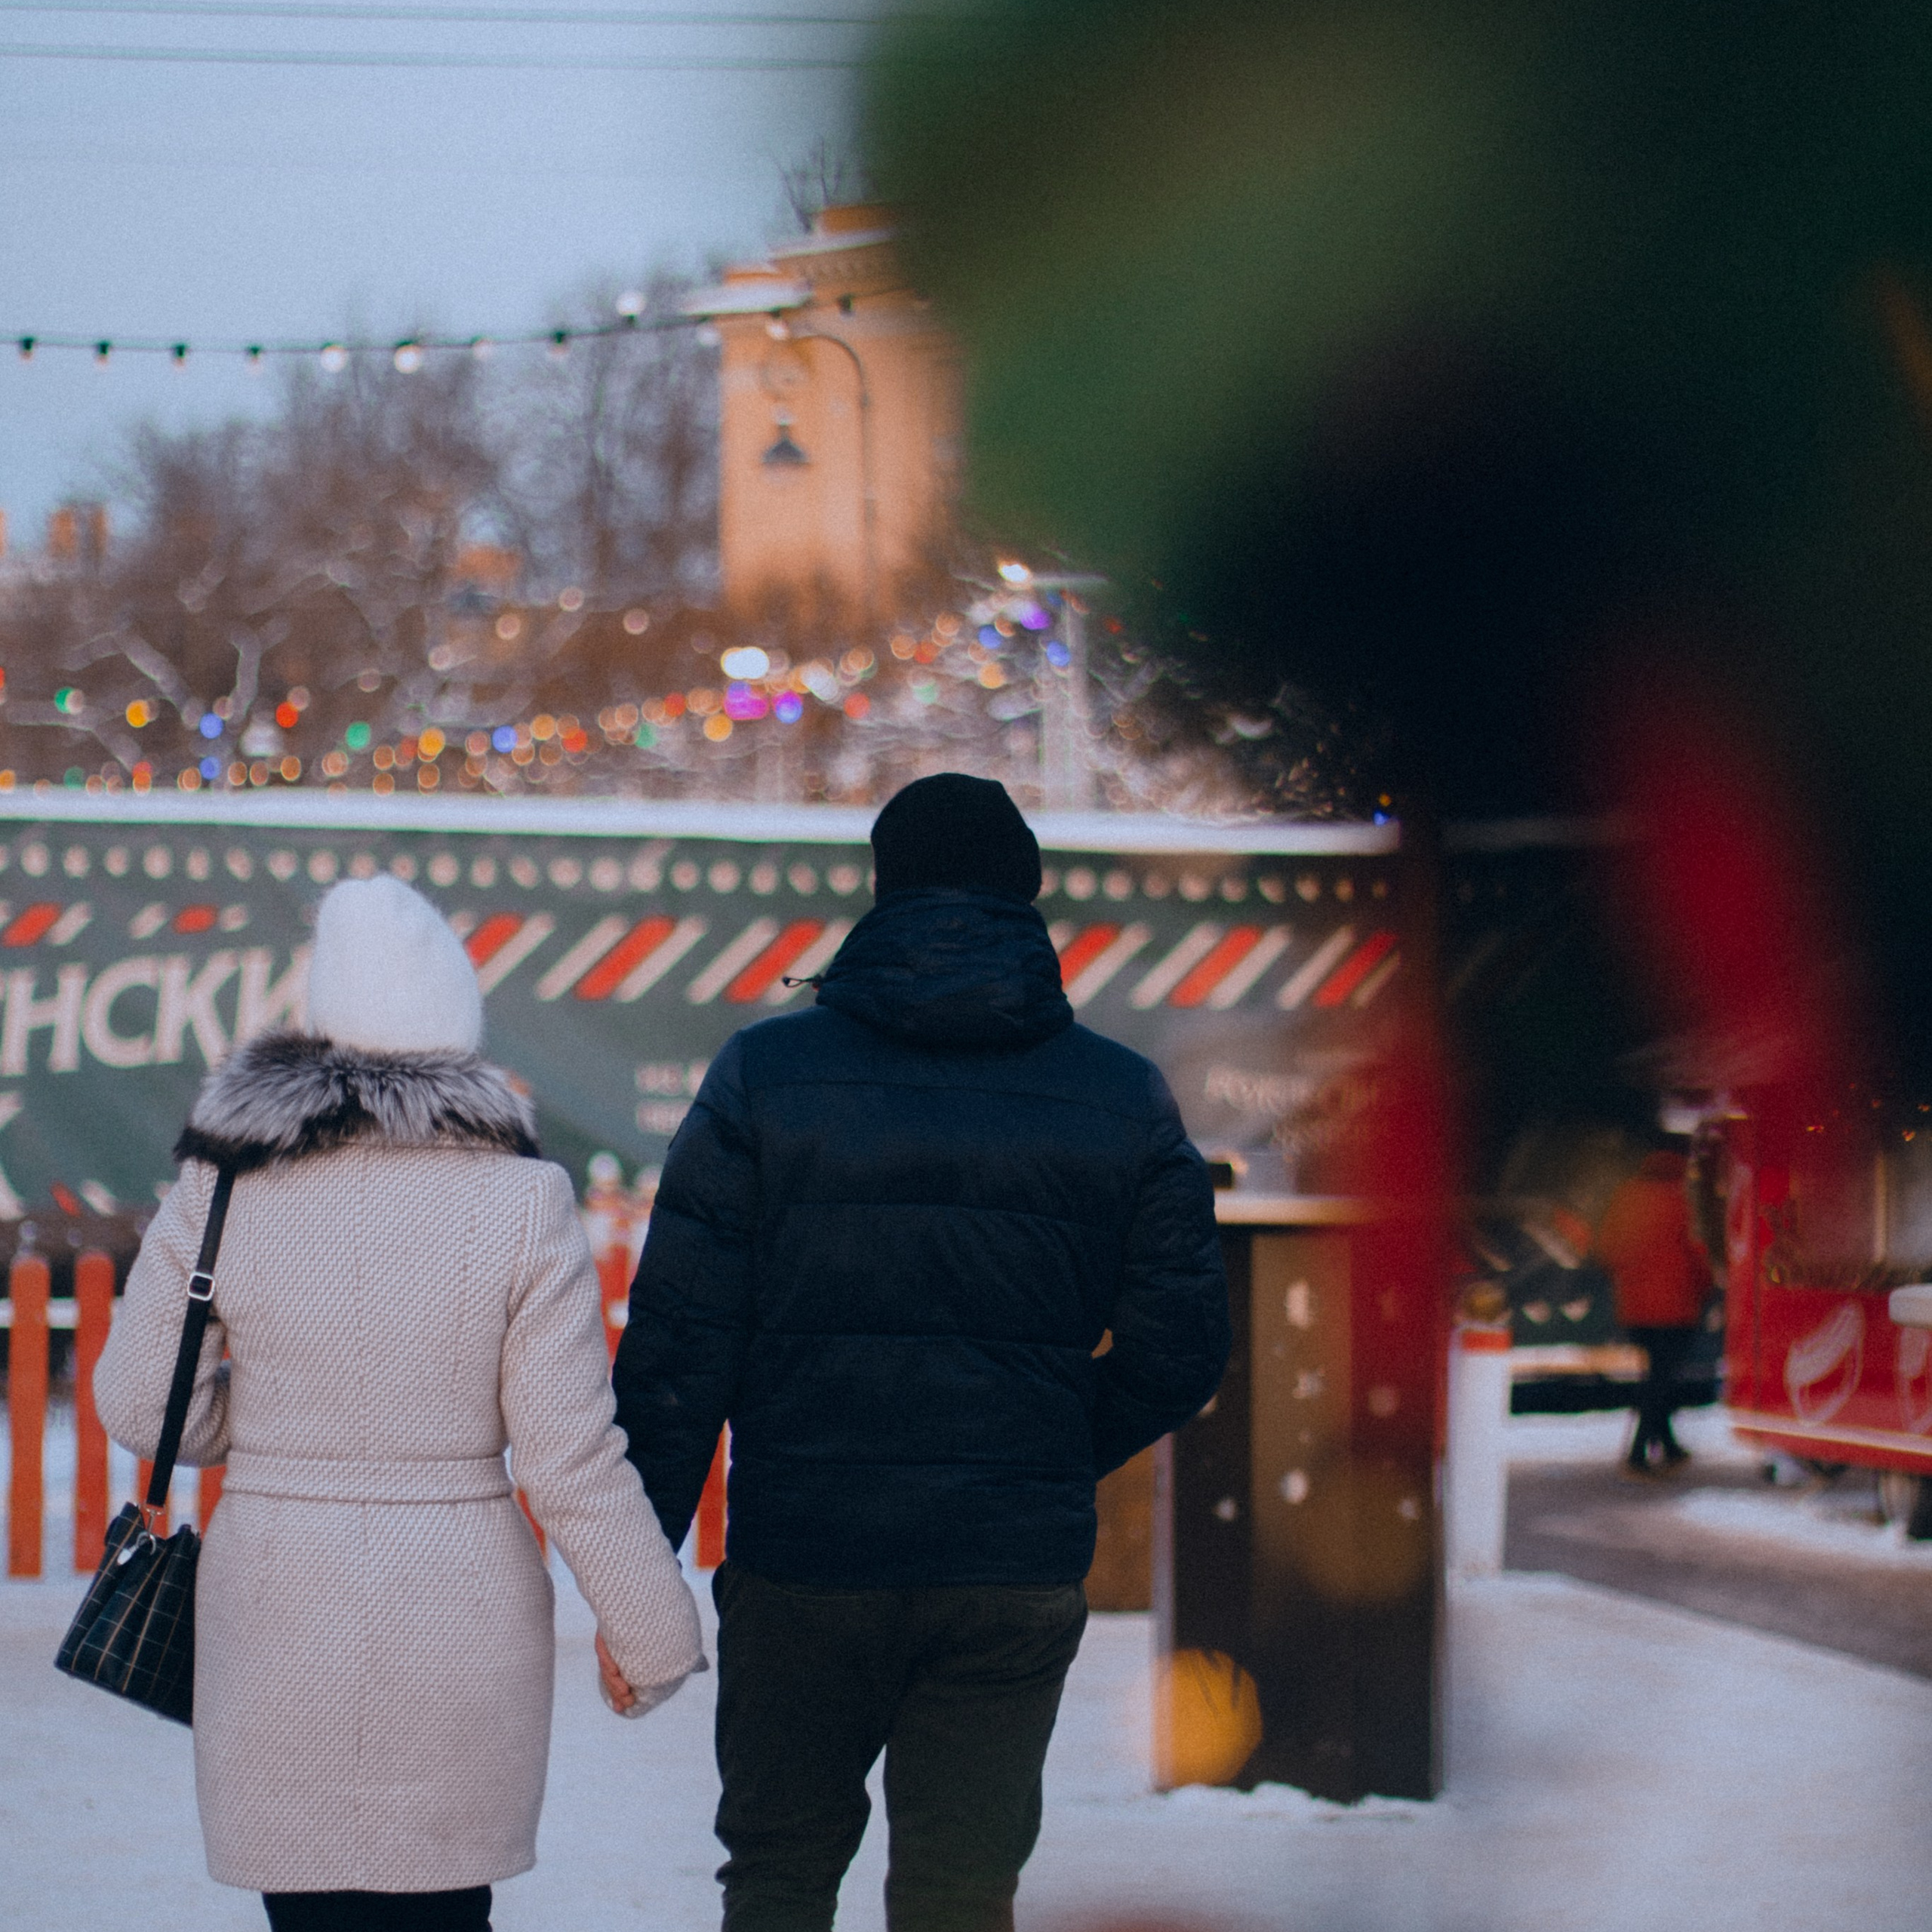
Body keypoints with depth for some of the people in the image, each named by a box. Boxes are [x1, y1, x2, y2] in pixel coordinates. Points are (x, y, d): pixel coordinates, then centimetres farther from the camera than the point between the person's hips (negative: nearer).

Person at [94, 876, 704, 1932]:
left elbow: (138, 1404, 2)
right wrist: (649, 1634, 3)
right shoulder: (519, 1196, -8)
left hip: (276, 1621, 0)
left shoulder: (223, 1182, -4)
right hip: (462, 1620, 0)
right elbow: (571, 1457, -8)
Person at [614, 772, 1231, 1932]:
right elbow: (1182, 1346, 4)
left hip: (803, 1566, -1)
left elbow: (678, 1343, -6)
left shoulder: (763, 1076, -4)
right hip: (1020, 1574, 1)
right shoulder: (1125, 1100, 1)